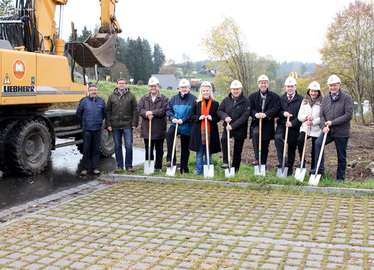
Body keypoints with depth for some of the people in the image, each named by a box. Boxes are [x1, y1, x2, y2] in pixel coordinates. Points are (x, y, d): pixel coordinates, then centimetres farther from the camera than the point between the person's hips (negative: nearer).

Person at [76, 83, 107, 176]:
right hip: (87, 129, -2)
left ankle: (95, 168, 13)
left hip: (97, 129, 2)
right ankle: (85, 168, 9)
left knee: (96, 149, 5)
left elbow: (104, 113, 20)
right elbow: (79, 113, 10)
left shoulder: (101, 101, 6)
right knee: (86, 149, 0)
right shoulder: (84, 101, -1)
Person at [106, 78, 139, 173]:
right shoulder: (112, 96, 10)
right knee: (118, 146, 6)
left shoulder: (131, 96, 6)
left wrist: (134, 123, -4)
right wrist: (108, 124, 2)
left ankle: (129, 166, 6)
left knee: (129, 146, -4)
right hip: (115, 126, 2)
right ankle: (120, 166, 14)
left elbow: (135, 110, 5)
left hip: (127, 125, -2)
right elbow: (108, 111, 10)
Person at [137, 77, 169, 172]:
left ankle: (158, 167, 14)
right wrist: (146, 114, -19)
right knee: (148, 149, 9)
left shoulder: (164, 98, 1)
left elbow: (164, 110, -12)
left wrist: (152, 112, -18)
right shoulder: (144, 98, 12)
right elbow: (139, 109, 0)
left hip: (159, 129, -2)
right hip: (146, 128, 3)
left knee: (159, 149, 6)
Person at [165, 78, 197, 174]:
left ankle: (184, 168, 22)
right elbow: (168, 109, 12)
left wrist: (183, 120, -18)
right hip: (175, 124, 2)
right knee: (169, 134, -31)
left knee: (185, 148, 7)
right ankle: (171, 159, -28)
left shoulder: (193, 99, -3)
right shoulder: (175, 98, 10)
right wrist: (172, 118, -7)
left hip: (187, 127, -2)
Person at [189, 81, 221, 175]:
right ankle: (199, 172, 14)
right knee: (199, 154, 5)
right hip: (199, 132, 0)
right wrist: (198, 118, -12)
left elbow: (218, 117, 7)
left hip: (211, 132, 0)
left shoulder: (215, 103, 5)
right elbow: (191, 116, 7)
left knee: (208, 154, 7)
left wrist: (212, 118, -13)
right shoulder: (197, 103, 6)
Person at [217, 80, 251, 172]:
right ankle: (226, 162, -22)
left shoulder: (245, 101, -9)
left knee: (237, 150, 6)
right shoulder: (226, 100, 2)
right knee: (223, 139, -29)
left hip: (240, 130, -2)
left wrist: (233, 126, -20)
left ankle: (235, 170, 20)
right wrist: (225, 117, -15)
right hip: (227, 127, 2)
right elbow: (219, 110, 8)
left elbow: (245, 116, -15)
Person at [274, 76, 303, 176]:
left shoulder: (301, 99, -1)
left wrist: (292, 123, -15)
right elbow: (277, 112, 11)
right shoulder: (281, 98, 10)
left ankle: (289, 170, 21)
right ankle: (281, 161, -22)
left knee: (292, 149, 7)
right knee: (277, 137, -29)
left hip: (294, 128, -1)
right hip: (282, 125, 1)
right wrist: (283, 113, -11)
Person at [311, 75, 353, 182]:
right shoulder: (325, 98, 9)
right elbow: (322, 115, 10)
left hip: (342, 133, -3)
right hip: (328, 131, 3)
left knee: (341, 157, 6)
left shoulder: (346, 98, -5)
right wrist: (324, 127, -9)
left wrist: (332, 122, -16)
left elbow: (349, 115, -13)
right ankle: (319, 168, -18)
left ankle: (340, 177, 22)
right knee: (318, 143, -23)